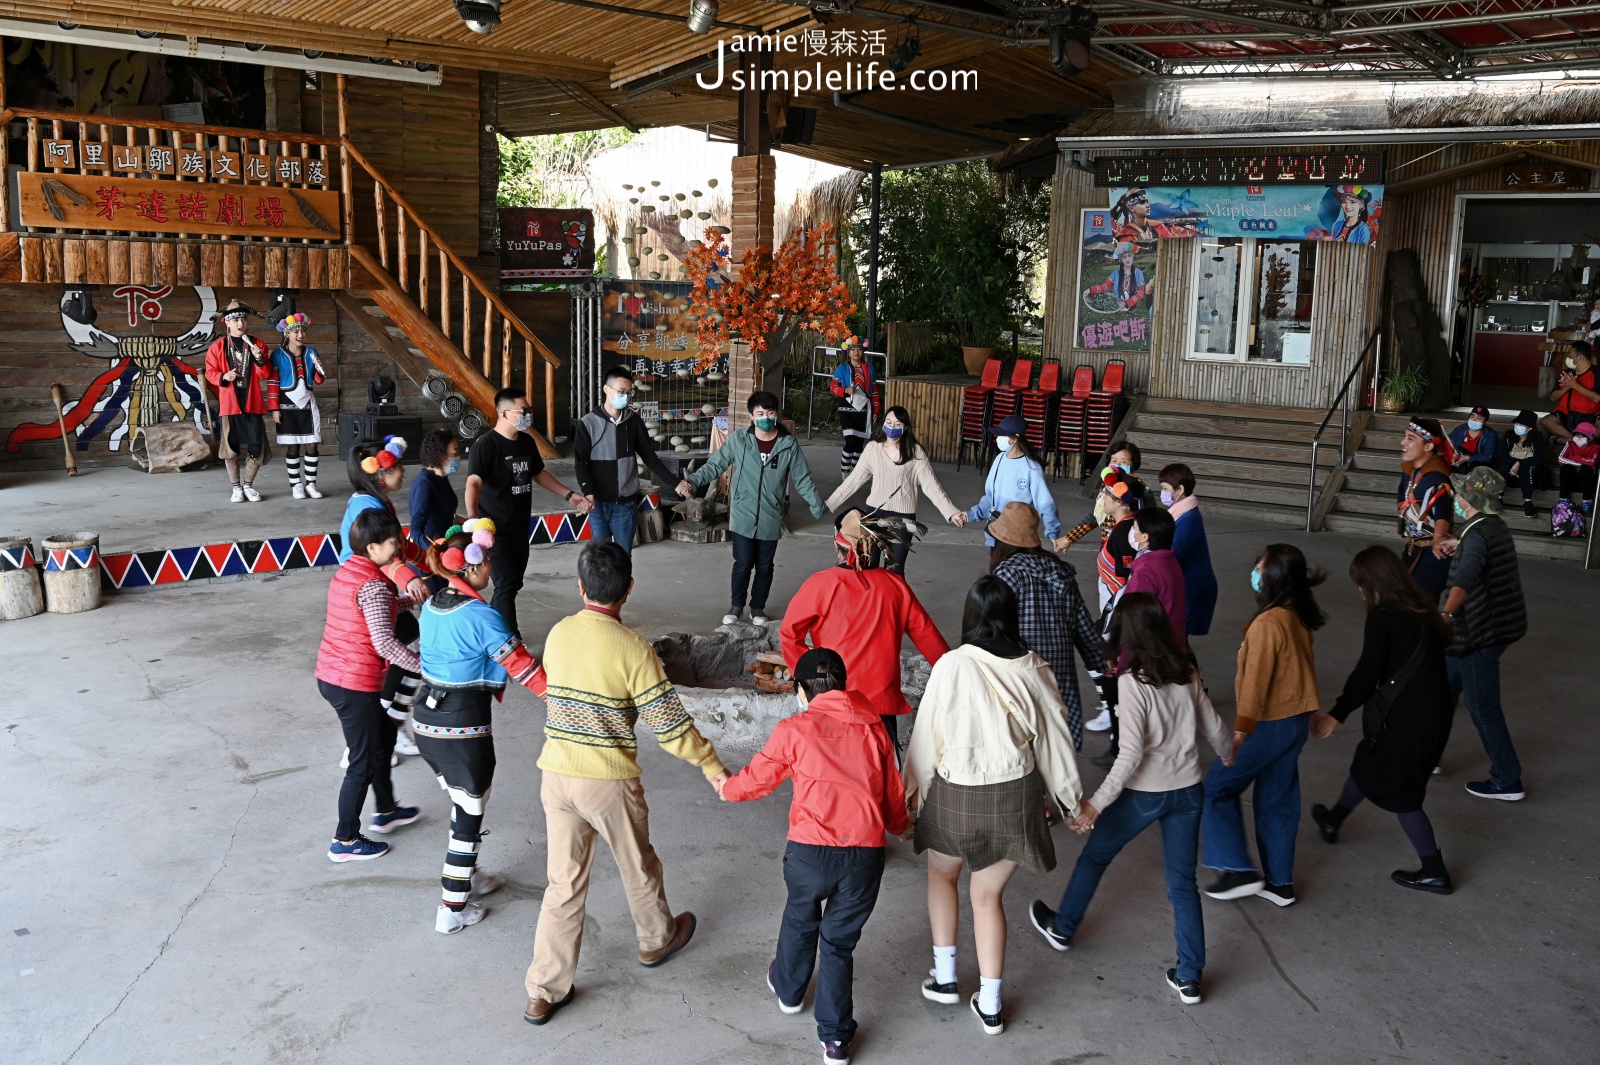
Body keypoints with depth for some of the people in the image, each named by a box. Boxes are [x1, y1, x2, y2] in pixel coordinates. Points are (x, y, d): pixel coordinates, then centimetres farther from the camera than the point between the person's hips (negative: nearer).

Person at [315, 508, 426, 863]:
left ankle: (385, 811, 41)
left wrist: (408, 600, 18)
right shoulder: (373, 586, -21)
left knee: (383, 735, 27)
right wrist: (423, 666, -24)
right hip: (356, 684, -10)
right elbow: (384, 642, -30)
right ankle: (345, 841, 18)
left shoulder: (345, 572, 7)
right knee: (362, 764, 6)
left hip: (329, 675, 10)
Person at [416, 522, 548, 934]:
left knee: (463, 803, 25)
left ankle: (464, 877, 42)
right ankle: (453, 910, 16)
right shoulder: (482, 617, -19)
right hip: (464, 728, -7)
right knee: (469, 815, 8)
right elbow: (523, 667, -18)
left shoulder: (431, 606, 4)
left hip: (425, 720, 8)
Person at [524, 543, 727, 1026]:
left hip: (556, 775, 4)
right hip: (610, 783, -4)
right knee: (639, 866, 21)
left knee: (564, 882, 13)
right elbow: (669, 722, -14)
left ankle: (544, 991, 16)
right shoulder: (633, 649, -17)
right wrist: (710, 764, -1)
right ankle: (657, 939, 45)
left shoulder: (557, 635, -2)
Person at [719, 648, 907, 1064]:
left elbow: (757, 778, 11)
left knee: (800, 920, 27)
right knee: (840, 942, 18)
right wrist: (900, 826, 37)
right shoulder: (872, 730, 9)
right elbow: (893, 794, 15)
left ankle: (788, 990, 51)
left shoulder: (794, 729, 0)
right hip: (865, 855, 1)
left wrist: (728, 788, 33)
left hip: (810, 851, -1)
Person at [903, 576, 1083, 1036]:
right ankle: (989, 1004, 22)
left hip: (957, 793, -2)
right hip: (1016, 795, 2)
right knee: (988, 894, 17)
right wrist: (1070, 796, 16)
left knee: (941, 874, 26)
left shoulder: (952, 666, -18)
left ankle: (944, 976, 28)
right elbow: (1053, 736, 1)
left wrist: (915, 786, 7)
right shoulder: (1032, 669, -9)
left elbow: (928, 733, -10)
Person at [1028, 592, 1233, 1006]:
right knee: (1182, 882, 14)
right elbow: (1214, 727, 11)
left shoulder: (1131, 681, -20)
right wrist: (1227, 753, 33)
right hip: (1187, 790, 5)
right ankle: (1190, 977, 18)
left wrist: (1097, 803, -22)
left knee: (1094, 857, 19)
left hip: (1143, 793, -5)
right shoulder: (1186, 673, -2)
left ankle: (1062, 927, 39)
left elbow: (1131, 753, -25)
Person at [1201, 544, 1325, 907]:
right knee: (1278, 800, 17)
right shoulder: (1300, 617, 3)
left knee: (1216, 789, 5)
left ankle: (1240, 871, 4)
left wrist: (1240, 731, -18)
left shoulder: (1268, 623, -24)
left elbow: (1256, 683, -23)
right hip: (1297, 719, 9)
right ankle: (1280, 883, 25)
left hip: (1269, 724, -9)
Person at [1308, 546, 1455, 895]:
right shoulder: (1422, 612, 9)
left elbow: (1367, 673, -16)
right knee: (1368, 763, 26)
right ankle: (1333, 820, 46)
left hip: (1406, 719, -8)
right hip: (1436, 713, 8)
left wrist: (1336, 714, -7)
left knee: (1401, 793, 9)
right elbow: (1422, 665, 15)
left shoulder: (1382, 618, -15)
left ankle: (1434, 872, 16)